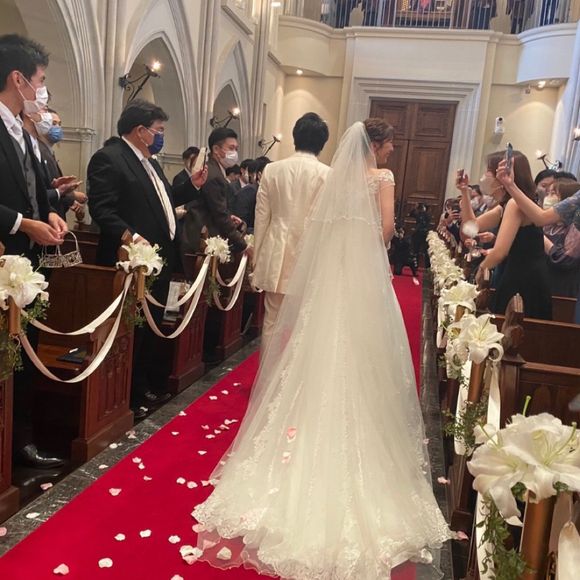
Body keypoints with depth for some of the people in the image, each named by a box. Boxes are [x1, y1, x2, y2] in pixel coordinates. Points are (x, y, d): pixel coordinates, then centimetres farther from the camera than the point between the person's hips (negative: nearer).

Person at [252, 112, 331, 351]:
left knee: (272, 321, 10)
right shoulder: (327, 174, -5)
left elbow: (261, 217, 4)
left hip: (276, 257, 2)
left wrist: (258, 256, 13)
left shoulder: (272, 170, 2)